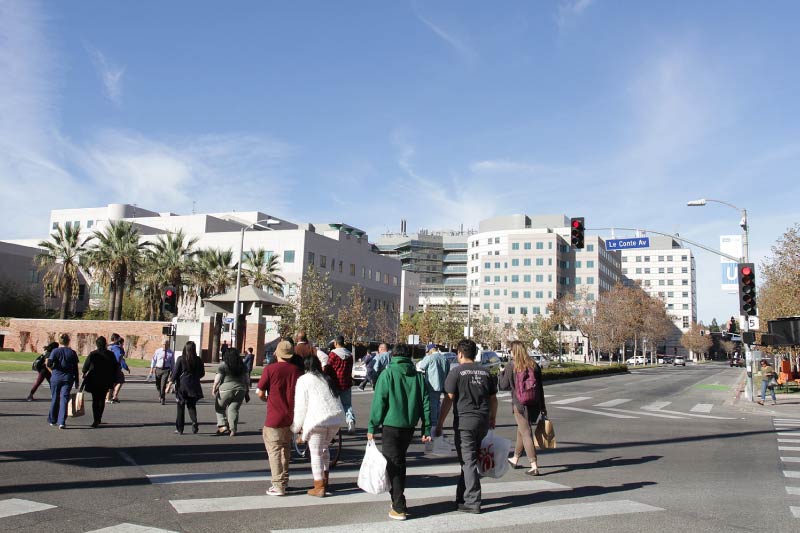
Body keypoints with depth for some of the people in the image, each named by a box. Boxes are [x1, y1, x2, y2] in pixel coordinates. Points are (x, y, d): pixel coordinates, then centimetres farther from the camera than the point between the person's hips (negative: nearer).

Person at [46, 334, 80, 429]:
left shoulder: (55, 351, -2)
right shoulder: (72, 352, 1)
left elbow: (49, 364, -15)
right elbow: (75, 368, 3)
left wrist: (52, 369, 8)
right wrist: (76, 381, 9)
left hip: (56, 377, 0)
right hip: (68, 378, 0)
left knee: (54, 399, 14)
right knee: (64, 399, -1)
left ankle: (52, 420, 28)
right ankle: (62, 422, -11)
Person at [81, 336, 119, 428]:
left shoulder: (92, 354, -8)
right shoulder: (111, 355, -1)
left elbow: (85, 366, 1)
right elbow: (116, 368, 3)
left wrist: (84, 374, 23)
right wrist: (113, 380, 12)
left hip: (94, 380, -2)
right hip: (106, 381, 2)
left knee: (95, 400, 2)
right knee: (102, 400, 16)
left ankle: (96, 421, -6)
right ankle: (98, 419, 25)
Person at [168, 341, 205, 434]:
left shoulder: (180, 359, -8)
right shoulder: (198, 360, -2)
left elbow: (175, 373, -8)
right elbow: (202, 374, 7)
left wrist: (170, 384, -1)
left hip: (182, 386, -2)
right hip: (194, 387, 2)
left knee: (181, 407, 9)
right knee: (192, 406, 15)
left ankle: (180, 429, 13)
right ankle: (194, 422, -9)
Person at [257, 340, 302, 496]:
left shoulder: (270, 369, -11)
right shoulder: (296, 370, 1)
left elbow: (260, 393, -9)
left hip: (274, 418, -5)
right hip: (291, 417, 5)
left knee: (274, 451, 4)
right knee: (285, 449, 19)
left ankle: (278, 486, 3)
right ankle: (284, 482, 28)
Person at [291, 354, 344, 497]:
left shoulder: (303, 380, 1)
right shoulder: (327, 379, 20)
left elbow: (301, 405, -3)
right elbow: (336, 399, 15)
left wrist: (297, 427, 4)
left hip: (317, 419, -6)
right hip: (336, 417, 7)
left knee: (316, 453, 3)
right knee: (324, 448, 23)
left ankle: (319, 488, 5)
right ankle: (324, 480, 30)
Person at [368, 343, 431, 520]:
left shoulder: (388, 374, -7)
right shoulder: (418, 376, 5)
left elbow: (379, 402, -10)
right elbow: (425, 403, 4)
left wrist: (372, 427, -5)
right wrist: (426, 429, 8)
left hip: (391, 426, -5)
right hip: (409, 426, 5)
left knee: (393, 464, 1)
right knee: (400, 461, 20)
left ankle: (399, 508, -1)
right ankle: (398, 501, 30)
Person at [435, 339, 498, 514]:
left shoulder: (457, 372, -6)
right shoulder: (485, 372, 10)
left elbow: (449, 399, -10)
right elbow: (493, 399, 13)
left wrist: (439, 424, -6)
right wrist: (492, 420, 27)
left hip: (464, 421, -6)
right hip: (483, 421, 6)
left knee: (468, 461, -1)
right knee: (469, 460, 17)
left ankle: (473, 502, 0)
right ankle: (462, 497, 28)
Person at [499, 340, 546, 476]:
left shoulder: (511, 366, -9)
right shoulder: (534, 365, 4)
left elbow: (503, 386, -4)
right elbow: (540, 387, 6)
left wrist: (502, 373, 14)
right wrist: (542, 408, 11)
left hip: (519, 404, -5)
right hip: (534, 404, 5)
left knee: (526, 433, -1)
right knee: (521, 430, 22)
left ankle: (534, 466, -6)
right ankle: (515, 459, 37)